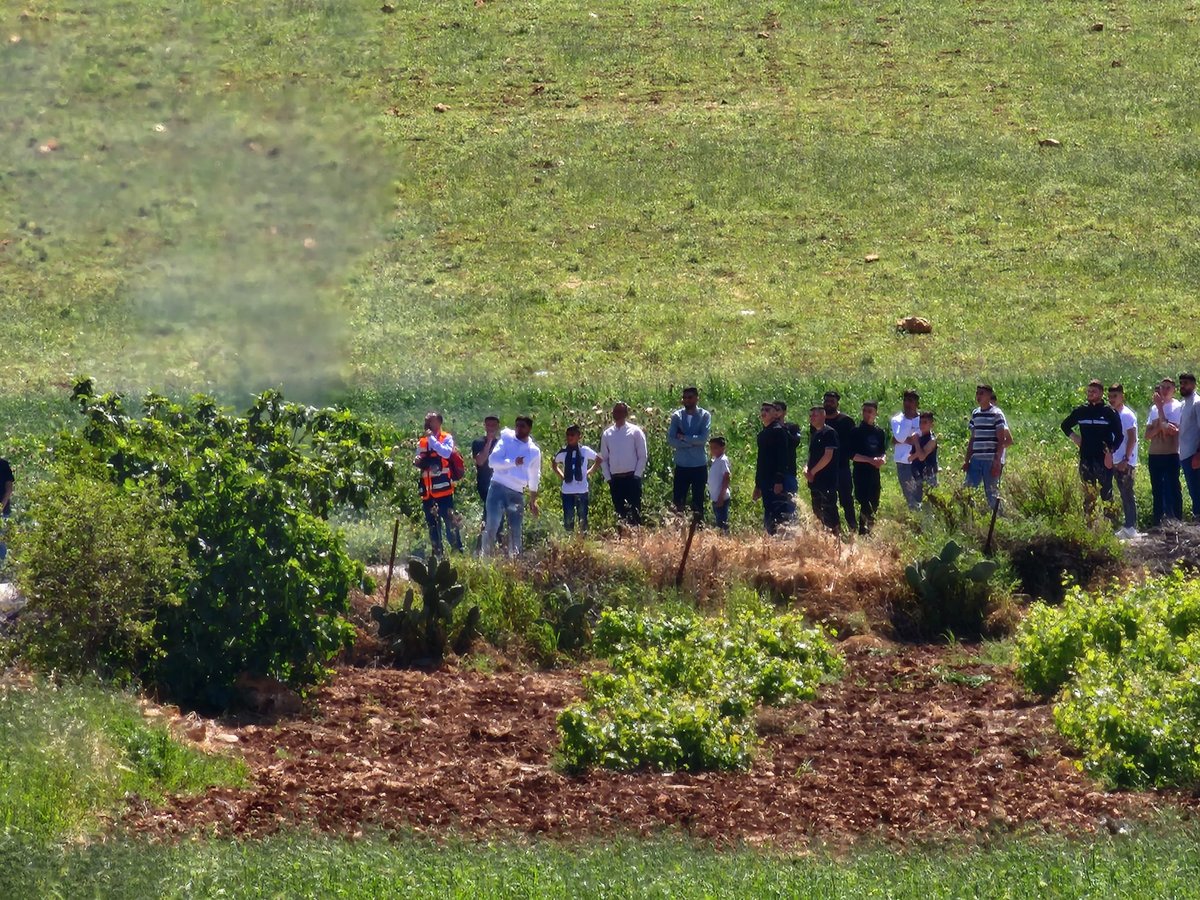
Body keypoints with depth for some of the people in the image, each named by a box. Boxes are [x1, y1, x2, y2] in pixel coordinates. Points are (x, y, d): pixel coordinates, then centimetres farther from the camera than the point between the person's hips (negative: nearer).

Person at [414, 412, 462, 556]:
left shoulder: (447, 438, 1)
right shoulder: (422, 442, 13)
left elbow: (446, 453, -18)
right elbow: (418, 462, 19)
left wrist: (432, 438, -15)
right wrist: (417, 461, -5)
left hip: (444, 489, -5)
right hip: (428, 491, 5)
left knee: (450, 520, -8)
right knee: (432, 524, 8)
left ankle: (458, 549, -5)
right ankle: (437, 553, 13)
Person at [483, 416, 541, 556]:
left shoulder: (534, 451, 11)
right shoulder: (506, 440, 1)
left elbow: (534, 478, 21)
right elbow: (492, 461, -10)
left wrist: (533, 501, 23)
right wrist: (513, 462, -20)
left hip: (517, 493, 3)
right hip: (498, 488, -3)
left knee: (516, 531, 2)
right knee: (492, 526, -13)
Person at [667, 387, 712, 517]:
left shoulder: (705, 416, -1)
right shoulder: (677, 416, 1)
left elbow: (703, 438, -14)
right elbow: (671, 440, -8)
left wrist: (683, 438, -10)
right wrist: (692, 442, -13)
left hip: (699, 466, -1)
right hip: (682, 466, 1)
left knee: (698, 502, 7)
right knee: (678, 501, -1)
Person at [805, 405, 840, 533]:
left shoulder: (829, 433, -10)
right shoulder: (813, 433, 16)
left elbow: (828, 456, -17)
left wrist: (812, 472, -12)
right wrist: (807, 469, 2)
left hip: (827, 480, -9)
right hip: (815, 480, 9)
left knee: (828, 512, -10)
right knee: (817, 511, 12)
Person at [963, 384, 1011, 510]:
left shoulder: (996, 414, -4)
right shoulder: (975, 414, 14)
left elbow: (1001, 440, -7)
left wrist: (997, 462, -14)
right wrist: (967, 460, 11)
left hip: (991, 460, -6)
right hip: (976, 460, 6)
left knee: (991, 492, -4)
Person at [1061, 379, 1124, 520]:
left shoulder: (1110, 412, -1)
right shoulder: (1081, 411, 8)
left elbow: (1119, 436, 0)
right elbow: (1065, 425, 24)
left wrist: (1111, 451, -11)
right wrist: (1074, 437, 9)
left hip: (1104, 460, -3)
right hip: (1086, 459, 3)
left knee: (1106, 494, -2)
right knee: (1088, 496, 4)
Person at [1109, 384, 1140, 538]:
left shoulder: (1127, 415, -10)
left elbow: (1132, 439, -16)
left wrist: (1126, 460, -21)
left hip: (1126, 463, -8)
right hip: (1116, 462, 8)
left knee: (1127, 494, -7)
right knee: (1124, 495, 10)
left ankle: (1131, 528, -7)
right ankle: (1127, 526, 13)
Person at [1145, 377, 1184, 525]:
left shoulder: (1177, 407, -3)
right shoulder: (1154, 408, 13)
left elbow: (1170, 429, -15)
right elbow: (1148, 435, 9)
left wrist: (1160, 406, -12)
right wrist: (1160, 427, -12)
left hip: (1171, 455, -6)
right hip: (1154, 455, 6)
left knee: (1173, 489, -6)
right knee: (1157, 491, 8)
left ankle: (1176, 522, -4)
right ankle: (1157, 522, 12)